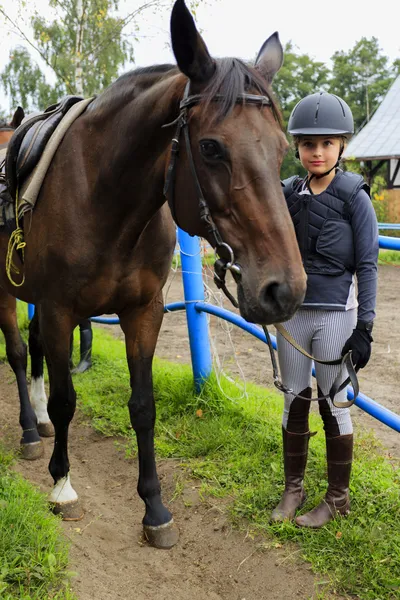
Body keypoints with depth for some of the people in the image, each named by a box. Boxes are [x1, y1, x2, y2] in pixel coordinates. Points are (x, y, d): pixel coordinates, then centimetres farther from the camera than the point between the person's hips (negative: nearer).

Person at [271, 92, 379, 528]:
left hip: (336, 315, -4)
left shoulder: (354, 196, -7)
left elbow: (367, 265, -8)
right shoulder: (287, 194, 3)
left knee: (333, 405, 7)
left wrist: (364, 328, -11)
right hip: (293, 314, 4)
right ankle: (293, 488, 30)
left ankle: (338, 497, 25)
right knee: (294, 402, 13)